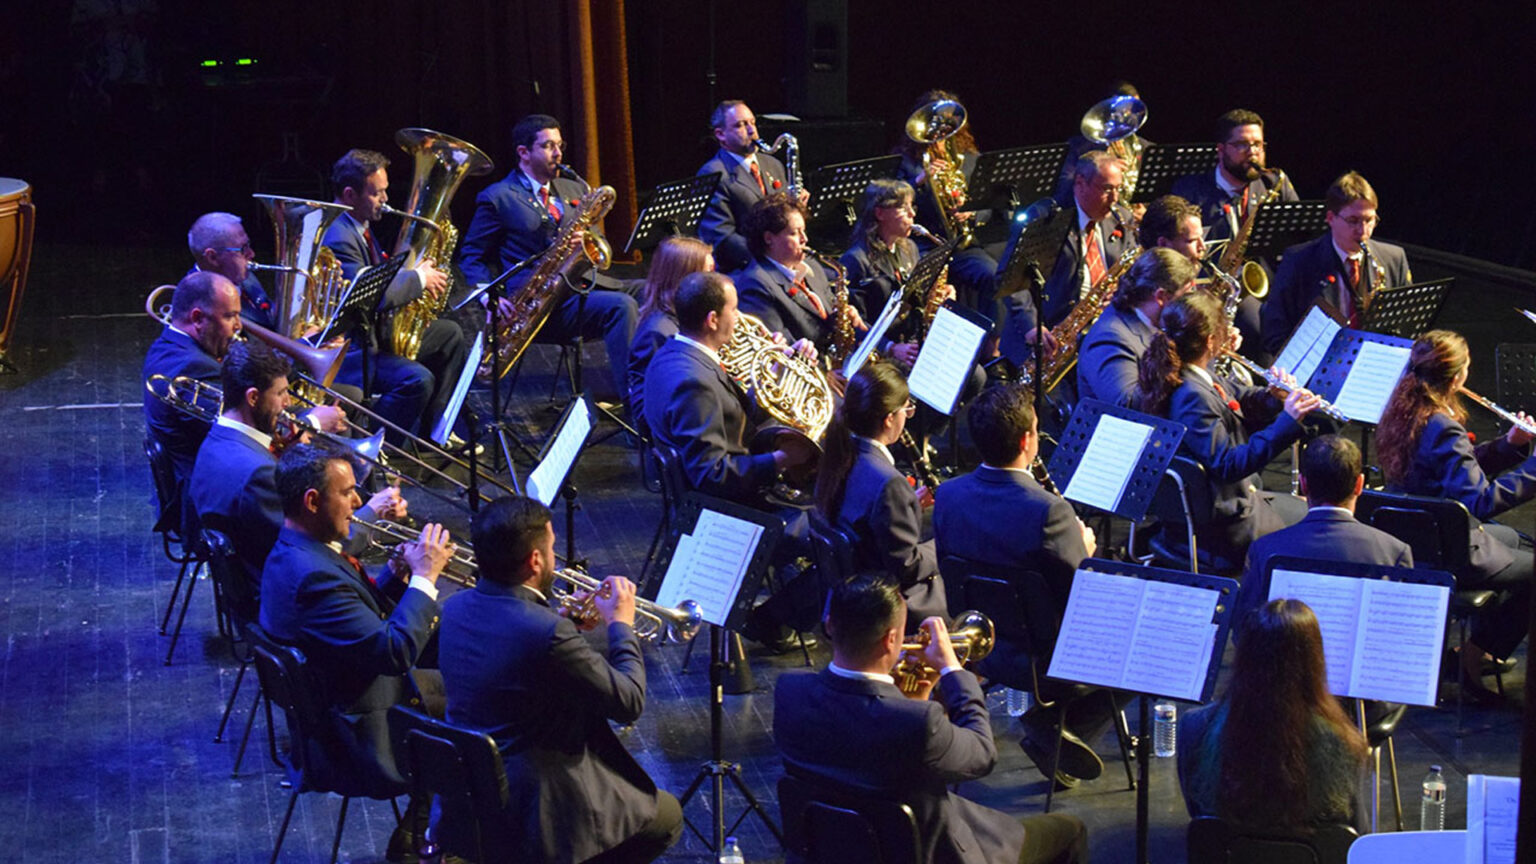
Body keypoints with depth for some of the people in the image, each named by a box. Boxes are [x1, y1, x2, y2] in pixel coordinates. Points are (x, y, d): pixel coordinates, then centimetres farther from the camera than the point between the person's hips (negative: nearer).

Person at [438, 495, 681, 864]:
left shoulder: (456, 608, -4)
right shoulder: (548, 634, -28)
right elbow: (629, 703, -16)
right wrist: (621, 624, -3)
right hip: (530, 815, -8)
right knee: (665, 816, 14)